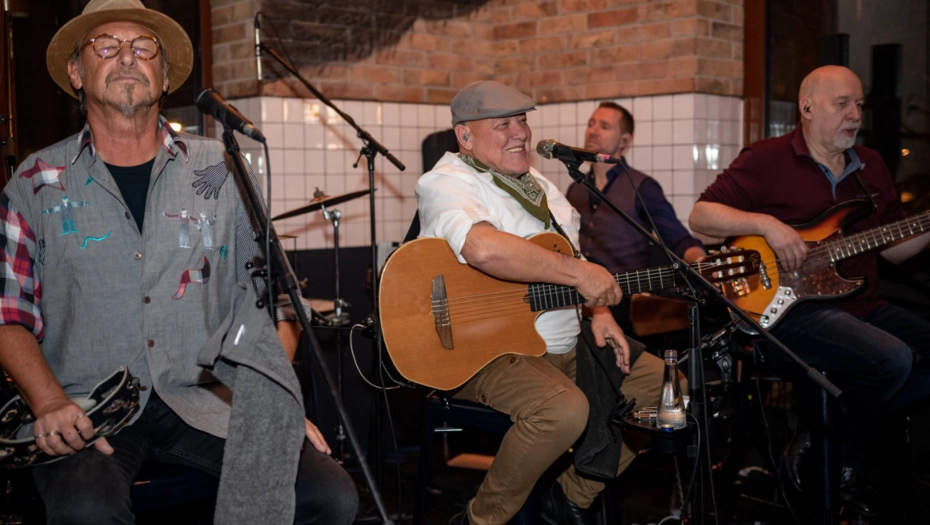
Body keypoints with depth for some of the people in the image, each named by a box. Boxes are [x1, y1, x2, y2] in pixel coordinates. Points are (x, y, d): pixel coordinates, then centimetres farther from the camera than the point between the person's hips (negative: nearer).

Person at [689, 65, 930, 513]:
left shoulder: (871, 166, 16)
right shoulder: (768, 160, -4)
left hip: (861, 305, 8)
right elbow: (701, 215, -8)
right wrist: (767, 224, -21)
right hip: (788, 308, -8)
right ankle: (837, 463, -5)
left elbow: (893, 248, 19)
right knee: (891, 359, -28)